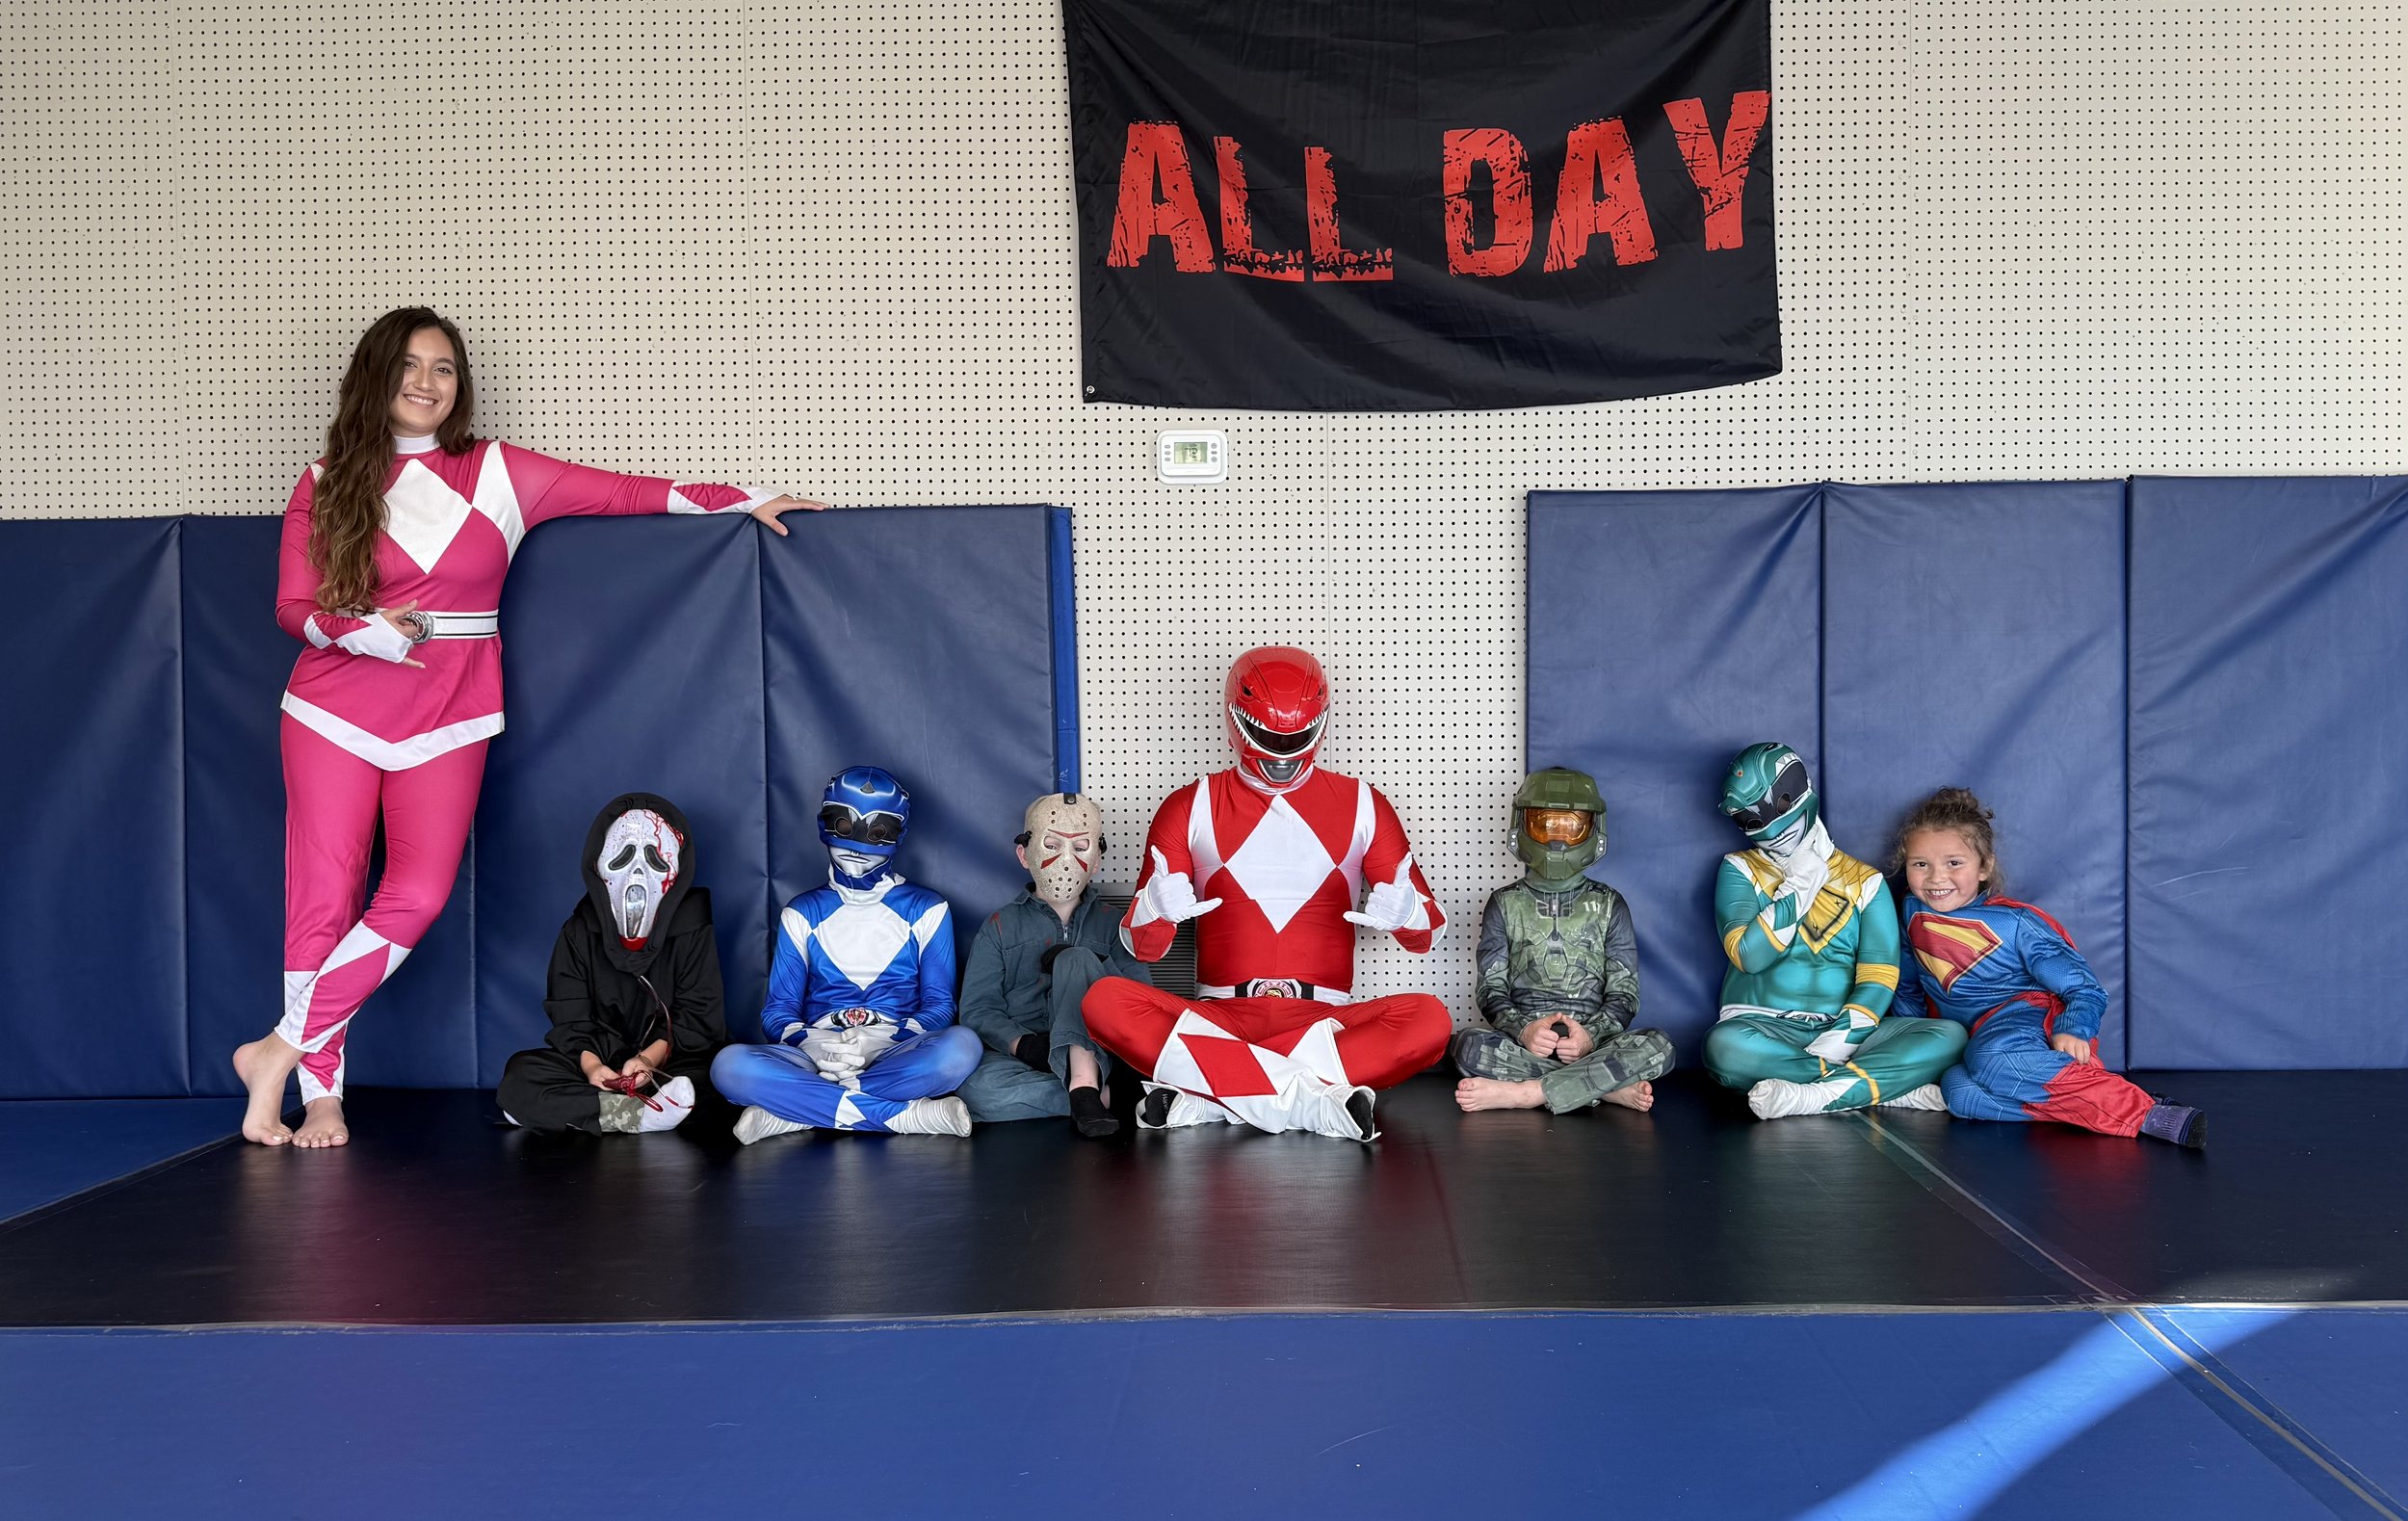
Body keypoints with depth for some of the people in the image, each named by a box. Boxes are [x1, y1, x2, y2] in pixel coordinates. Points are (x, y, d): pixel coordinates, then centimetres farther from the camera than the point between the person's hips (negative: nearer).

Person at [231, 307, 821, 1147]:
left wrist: (743, 499, 3)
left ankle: (280, 1052, 0)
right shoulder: (327, 484, 4)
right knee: (323, 900, -2)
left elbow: (619, 490, 4)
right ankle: (321, 1094, 9)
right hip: (336, 710, -1)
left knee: (418, 896, -13)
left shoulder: (497, 473, 5)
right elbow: (294, 607, 2)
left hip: (446, 720, 1)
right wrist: (363, 629, -18)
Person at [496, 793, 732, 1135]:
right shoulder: (580, 931, 2)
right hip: (601, 1060, 1)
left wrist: (652, 1058, -24)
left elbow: (697, 1014, -6)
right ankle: (647, 1113, -38)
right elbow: (570, 1017, -3)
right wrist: (590, 1064, -24)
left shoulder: (691, 928, -2)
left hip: (673, 1062, -1)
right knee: (519, 1078, -26)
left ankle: (572, 1111, -31)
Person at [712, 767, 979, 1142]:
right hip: (817, 1061, 1)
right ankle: (909, 1116, -33)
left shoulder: (926, 911, 12)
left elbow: (939, 1007, 6)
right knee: (730, 1065, -30)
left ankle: (794, 1112, -28)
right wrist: (813, 1043, -15)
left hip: (899, 1057, -1)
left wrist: (882, 1038, -16)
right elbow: (778, 1011, 10)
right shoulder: (802, 914, 16)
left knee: (962, 1045, -35)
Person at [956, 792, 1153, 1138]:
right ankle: (1102, 1095, -28)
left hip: (1093, 1053, 0)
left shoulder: (1111, 925, 20)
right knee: (978, 1087, -35)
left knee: (1076, 959, -24)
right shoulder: (1000, 927, 18)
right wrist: (1023, 1044, -16)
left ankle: (1085, 1086, -39)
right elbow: (978, 1009, 5)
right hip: (1025, 1062, 0)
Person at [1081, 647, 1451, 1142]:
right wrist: (1156, 910, -20)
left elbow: (1423, 937, 9)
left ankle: (1208, 1097, -31)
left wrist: (1404, 914, -16)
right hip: (1219, 1015, 0)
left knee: (1428, 1018, -30)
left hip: (1324, 1019, 0)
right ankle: (1313, 1102, -33)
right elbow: (1144, 948, 4)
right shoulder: (1189, 808, 8)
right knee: (1105, 1000, -28)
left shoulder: (1362, 805, 10)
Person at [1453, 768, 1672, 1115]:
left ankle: (1519, 1093, -29)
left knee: (1659, 1046, -30)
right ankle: (1610, 1088, -28)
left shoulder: (1609, 905, 14)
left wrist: (1591, 1036, -16)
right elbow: (1491, 989, 5)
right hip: (1521, 1044, -1)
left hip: (1591, 1044, 1)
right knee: (1470, 1043, -34)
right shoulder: (1505, 904, 13)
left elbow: (1624, 992, 6)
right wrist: (1522, 1030, -18)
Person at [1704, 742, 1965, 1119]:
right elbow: (1748, 956, -7)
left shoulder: (1864, 881, 10)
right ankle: (1892, 1086, -30)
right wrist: (1797, 889, -8)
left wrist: (1842, 1037, -17)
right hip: (1765, 1029, -2)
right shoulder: (1740, 871, 8)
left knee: (1948, 1036, -21)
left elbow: (1879, 975, -2)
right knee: (1724, 1045, -37)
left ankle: (1811, 1096, -37)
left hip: (1841, 1028, 2)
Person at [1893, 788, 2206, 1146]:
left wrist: (2072, 1030, -26)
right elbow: (1908, 986, 24)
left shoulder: (2014, 924, -7)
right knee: (1961, 1094, -34)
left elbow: (2085, 989, -7)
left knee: (1996, 1060, -42)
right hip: (1967, 1040, 4)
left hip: (2027, 1018, -4)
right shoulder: (1914, 912, 6)